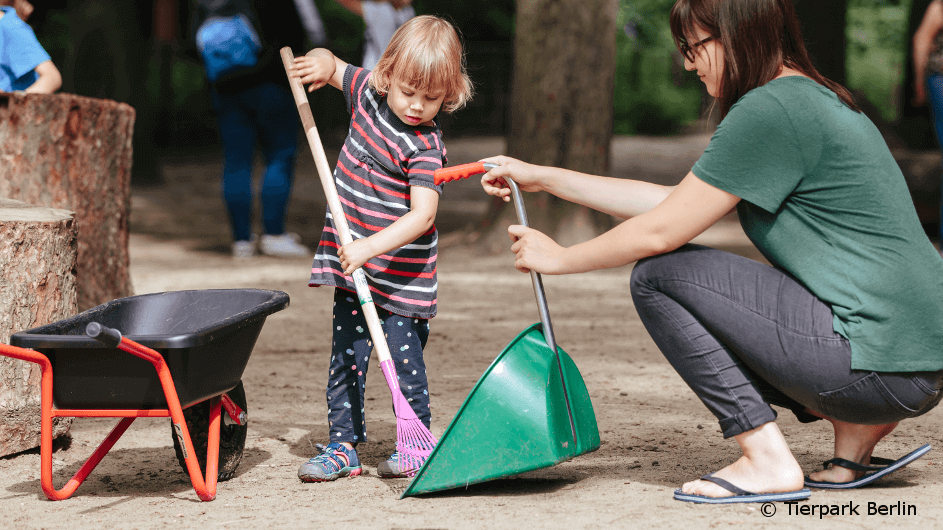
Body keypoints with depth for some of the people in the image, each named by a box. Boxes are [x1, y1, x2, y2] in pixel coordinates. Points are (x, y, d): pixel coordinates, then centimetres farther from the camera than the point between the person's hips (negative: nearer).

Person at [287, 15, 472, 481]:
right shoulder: (367, 92, -2)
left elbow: (422, 215, -32)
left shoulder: (424, 147, -22)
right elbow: (330, 65, 17)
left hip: (402, 275, -6)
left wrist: (370, 247, -41)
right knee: (346, 358, 8)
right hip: (353, 268, 6)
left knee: (404, 357, 0)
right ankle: (343, 445, 15)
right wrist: (322, 62, -7)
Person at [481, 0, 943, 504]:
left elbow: (661, 231, -9)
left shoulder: (769, 111, -13)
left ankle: (768, 460, -5)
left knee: (659, 275, -5)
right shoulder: (812, 99, 18)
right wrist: (543, 178, 23)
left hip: (881, 362, -10)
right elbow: (671, 201, 21)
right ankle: (855, 426, 13)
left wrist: (559, 258, 8)